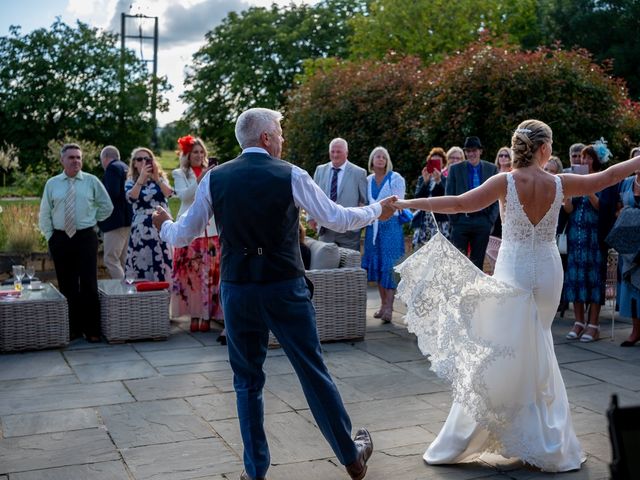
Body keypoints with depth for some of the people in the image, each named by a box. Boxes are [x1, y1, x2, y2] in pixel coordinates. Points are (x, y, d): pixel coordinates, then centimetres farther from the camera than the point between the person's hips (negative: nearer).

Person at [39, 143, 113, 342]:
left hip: (86, 238, -1)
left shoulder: (92, 181, 2)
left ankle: (92, 329, 4)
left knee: (89, 285, -3)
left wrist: (91, 221, 7)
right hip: (60, 239, 2)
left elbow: (107, 206, 12)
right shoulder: (52, 184, 5)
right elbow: (44, 214, 10)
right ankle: (72, 329, 15)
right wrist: (50, 237, 4)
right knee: (67, 286, 6)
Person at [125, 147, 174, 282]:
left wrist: (157, 179, -21)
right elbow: (131, 197, -14)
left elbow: (169, 193, -9)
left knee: (163, 261, -2)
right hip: (142, 229, -1)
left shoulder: (161, 178, 12)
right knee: (142, 261, -4)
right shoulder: (131, 182, 8)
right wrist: (142, 178, -19)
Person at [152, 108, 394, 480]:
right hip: (285, 289, -2)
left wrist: (164, 225, 31)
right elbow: (337, 219, 0)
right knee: (314, 373, 10)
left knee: (247, 380, 15)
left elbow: (184, 235, 8)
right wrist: (377, 211, 18)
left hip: (237, 290, 2)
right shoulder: (291, 175, -5)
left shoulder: (215, 178, 2)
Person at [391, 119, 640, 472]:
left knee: (497, 355, 3)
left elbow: (459, 204, -16)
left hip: (513, 272, -2)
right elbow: (605, 178, 11)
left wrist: (407, 204, -12)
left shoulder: (505, 182, -10)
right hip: (547, 271, 2)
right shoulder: (559, 183, -3)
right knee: (536, 357, 14)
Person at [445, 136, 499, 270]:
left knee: (477, 263, 7)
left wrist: (491, 219, -1)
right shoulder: (455, 169, 4)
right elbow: (449, 196, 4)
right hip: (460, 221, -1)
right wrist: (453, 220, -2)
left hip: (483, 222, 1)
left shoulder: (491, 169, 7)